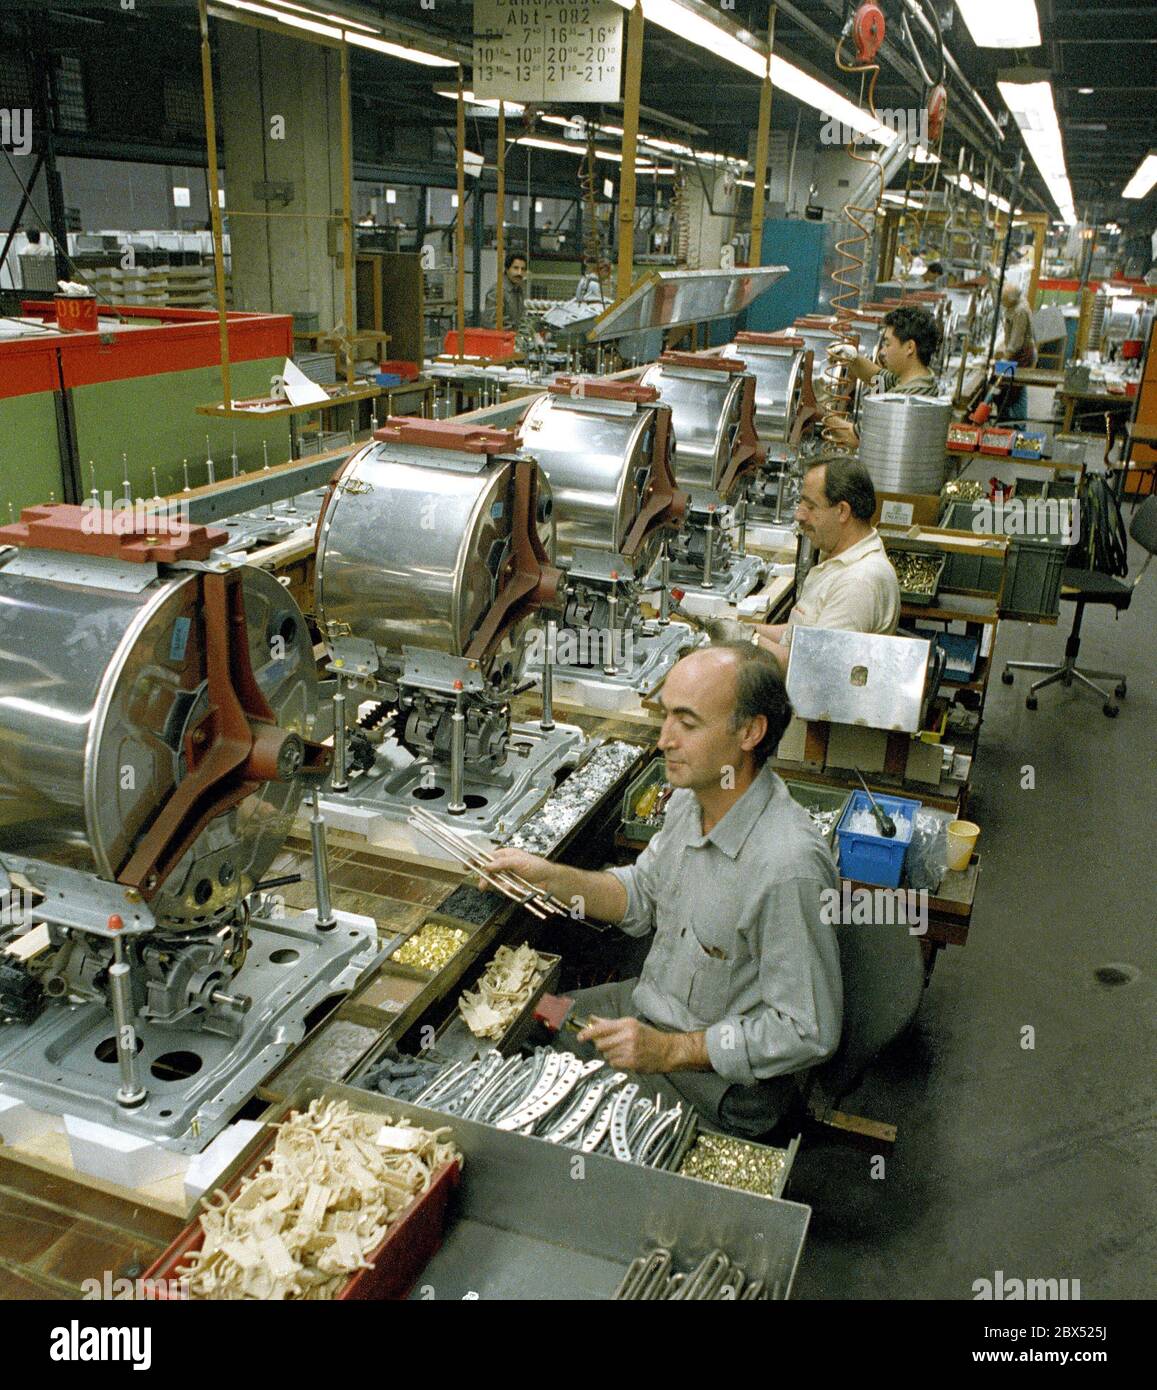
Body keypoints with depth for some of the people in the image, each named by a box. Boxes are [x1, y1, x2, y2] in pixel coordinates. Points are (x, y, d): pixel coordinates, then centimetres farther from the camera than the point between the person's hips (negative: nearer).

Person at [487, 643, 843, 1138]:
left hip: (722, 1082, -8)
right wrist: (551, 877, -6)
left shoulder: (789, 867, -34)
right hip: (649, 1004, 8)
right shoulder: (691, 798, -7)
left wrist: (670, 1051, -27)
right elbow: (642, 897, 9)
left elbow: (808, 1033, -27)